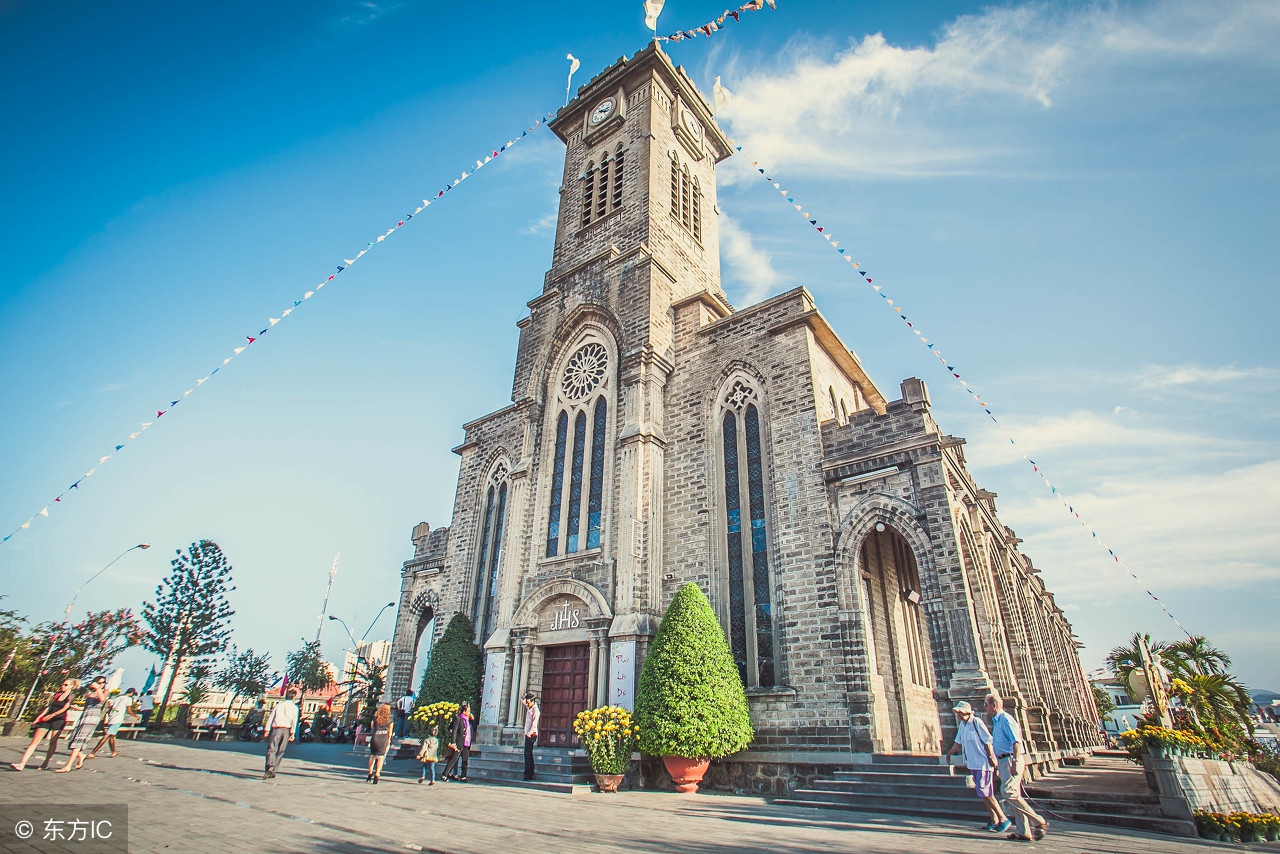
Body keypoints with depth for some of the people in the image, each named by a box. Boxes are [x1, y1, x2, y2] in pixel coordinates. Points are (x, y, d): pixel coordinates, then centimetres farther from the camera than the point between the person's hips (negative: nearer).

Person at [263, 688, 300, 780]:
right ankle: (273, 772, 7)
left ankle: (270, 766, -31)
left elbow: (271, 717, 5)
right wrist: (292, 733, -3)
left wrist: (267, 730, 4)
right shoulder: (294, 707, 9)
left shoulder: (278, 705, 12)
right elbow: (294, 721, -1)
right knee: (280, 752, 9)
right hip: (286, 730, 0)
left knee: (271, 749, -8)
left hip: (276, 729, 0)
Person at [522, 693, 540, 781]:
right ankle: (530, 774, 12)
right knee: (529, 754, 9)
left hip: (531, 734, -9)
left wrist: (529, 733, -21)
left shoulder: (535, 710, -10)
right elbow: (523, 701, 28)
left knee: (527, 754, -11)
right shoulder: (529, 708, 14)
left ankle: (528, 775, -11)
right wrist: (525, 696, 9)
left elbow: (534, 723, -17)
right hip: (528, 734, 9)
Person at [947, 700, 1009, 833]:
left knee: (985, 793, -7)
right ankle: (994, 821, 21)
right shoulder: (962, 725, 10)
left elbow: (988, 742, -16)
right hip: (974, 764, 9)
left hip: (983, 763, -8)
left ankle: (1003, 820, 6)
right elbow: (958, 742, 20)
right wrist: (949, 754, 23)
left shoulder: (977, 723, -16)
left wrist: (991, 758, -18)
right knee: (983, 793, 12)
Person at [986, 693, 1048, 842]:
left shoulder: (1006, 719, -14)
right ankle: (1024, 832, 13)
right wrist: (997, 763, 25)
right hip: (1003, 761, 10)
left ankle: (1039, 822, -6)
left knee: (1008, 793, -14)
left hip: (1011, 760, -10)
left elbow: (1017, 742, -21)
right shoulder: (996, 721, 16)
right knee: (1013, 795, 9)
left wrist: (1015, 763, -27)